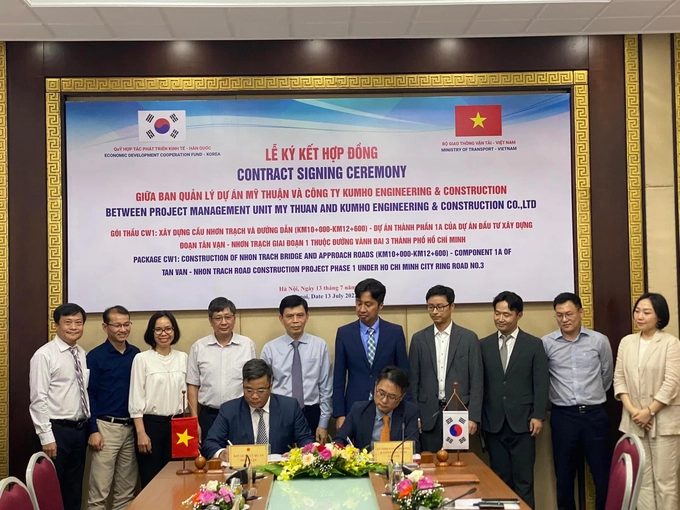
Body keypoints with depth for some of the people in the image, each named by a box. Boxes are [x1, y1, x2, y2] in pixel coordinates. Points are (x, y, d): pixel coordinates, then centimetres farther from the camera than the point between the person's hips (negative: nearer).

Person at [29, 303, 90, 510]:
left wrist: (89, 425, 10)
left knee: (74, 489, 15)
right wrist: (46, 437, -18)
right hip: (57, 430, -6)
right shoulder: (44, 355, -12)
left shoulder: (82, 355, 8)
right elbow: (38, 400, -15)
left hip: (80, 429, 7)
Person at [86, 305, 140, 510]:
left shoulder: (136, 354, 8)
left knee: (127, 490, 10)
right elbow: (89, 395, -6)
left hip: (131, 427, 5)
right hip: (106, 427, -4)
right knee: (99, 490, -3)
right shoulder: (95, 356, -5)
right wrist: (93, 430, -11)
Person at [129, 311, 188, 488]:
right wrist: (141, 433, -11)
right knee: (150, 481, 2)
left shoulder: (183, 358, 7)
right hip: (150, 423, -3)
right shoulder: (142, 359, -4)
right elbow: (136, 399, -5)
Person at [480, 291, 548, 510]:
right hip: (494, 423, 2)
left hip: (522, 422, -2)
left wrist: (538, 416, -7)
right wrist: (477, 416, 2)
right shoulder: (484, 345, 7)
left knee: (523, 479, 2)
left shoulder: (534, 344, 2)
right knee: (499, 479, 6)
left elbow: (541, 384, 0)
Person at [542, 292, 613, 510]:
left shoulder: (599, 341, -1)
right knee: (564, 475, 9)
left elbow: (607, 375, 12)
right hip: (563, 415, 0)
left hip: (594, 414, 0)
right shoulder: (546, 343, -4)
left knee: (603, 473, 5)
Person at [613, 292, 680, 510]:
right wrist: (632, 409, -7)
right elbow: (619, 378, 6)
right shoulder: (626, 342, 9)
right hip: (634, 421, 4)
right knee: (641, 479, 7)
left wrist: (649, 411, -13)